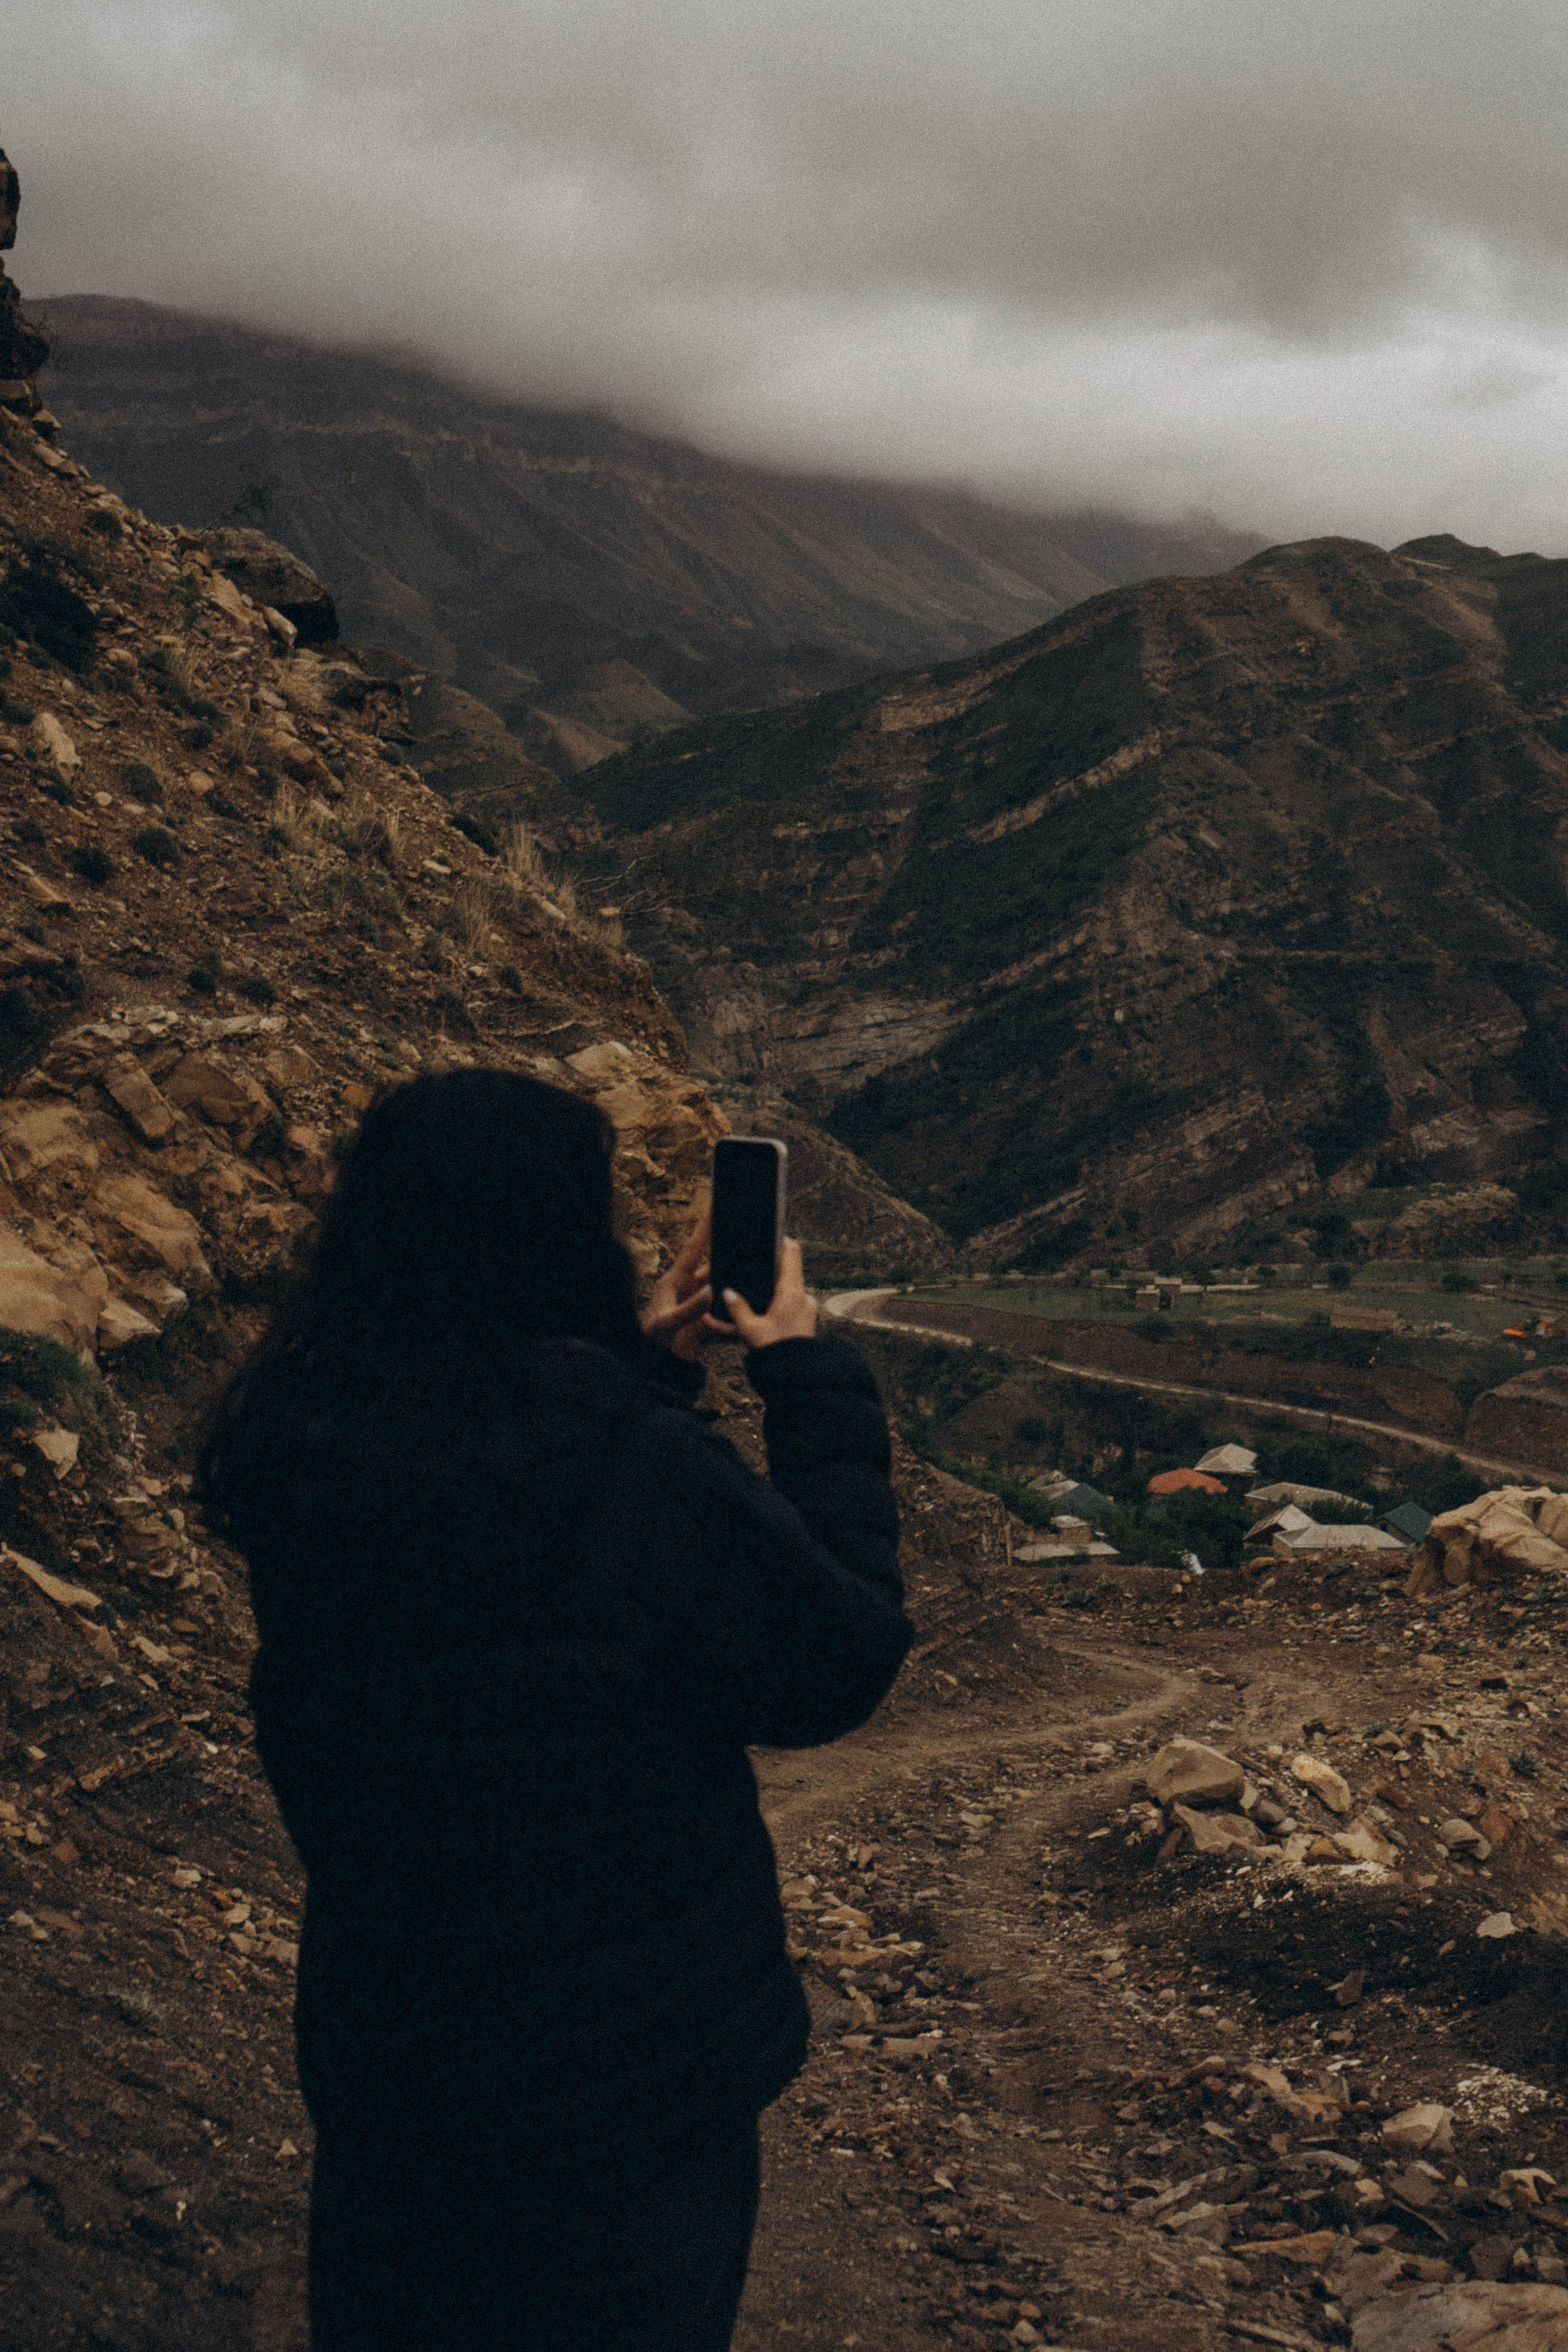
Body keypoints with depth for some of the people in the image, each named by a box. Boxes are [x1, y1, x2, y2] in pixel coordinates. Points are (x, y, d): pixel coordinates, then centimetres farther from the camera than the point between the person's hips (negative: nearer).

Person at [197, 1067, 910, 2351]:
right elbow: (842, 1664, -15)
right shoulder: (641, 1468, -30)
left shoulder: (301, 1444, -11)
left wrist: (644, 1365, 5)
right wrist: (814, 1380, -9)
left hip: (379, 2047, 5)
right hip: (631, 2075, -5)